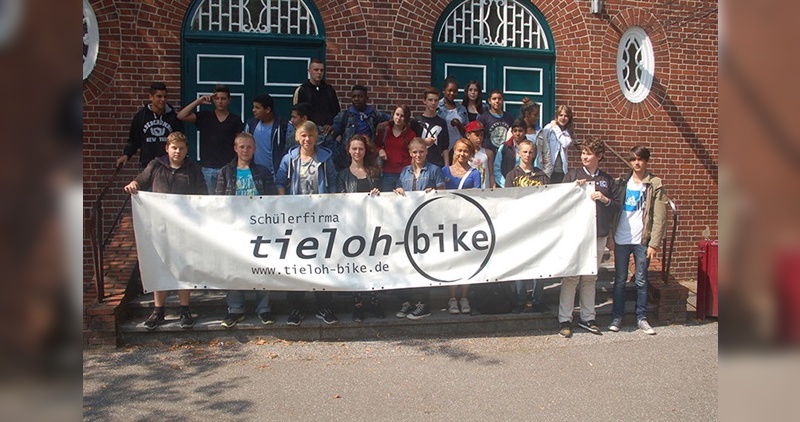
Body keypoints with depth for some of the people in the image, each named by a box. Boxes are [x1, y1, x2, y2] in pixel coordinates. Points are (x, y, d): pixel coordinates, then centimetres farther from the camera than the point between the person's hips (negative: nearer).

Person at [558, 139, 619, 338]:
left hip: (599, 234, 3)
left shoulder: (607, 179, 12)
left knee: (590, 277, 11)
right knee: (571, 277, -4)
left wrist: (605, 200, -8)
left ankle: (587, 318, 21)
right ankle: (565, 320, 3)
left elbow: (617, 205, 10)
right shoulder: (573, 174, 4)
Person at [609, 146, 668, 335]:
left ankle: (641, 318, 15)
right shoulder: (623, 182, 9)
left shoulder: (655, 185, -1)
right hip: (621, 239, 2)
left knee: (641, 280, 4)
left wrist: (654, 243, -11)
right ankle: (617, 317, 14)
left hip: (642, 240, -2)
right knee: (620, 280, 7)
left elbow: (660, 217, -5)